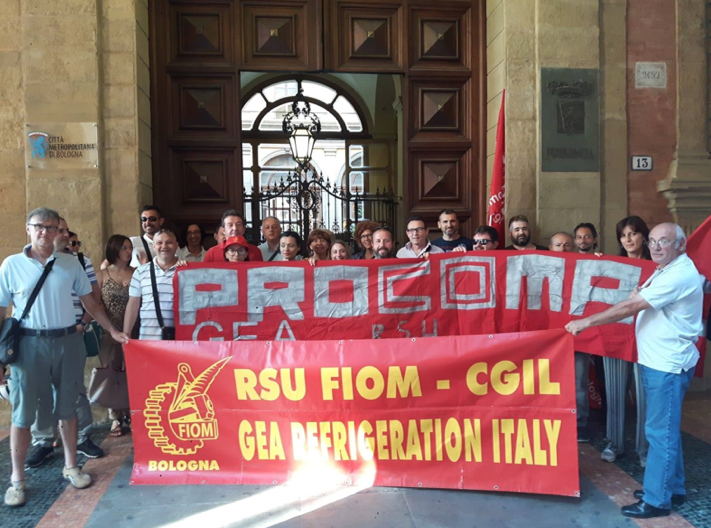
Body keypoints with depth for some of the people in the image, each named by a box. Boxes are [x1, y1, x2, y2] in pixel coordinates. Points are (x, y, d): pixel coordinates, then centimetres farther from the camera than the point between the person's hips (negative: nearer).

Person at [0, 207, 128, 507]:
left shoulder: (70, 263, 4)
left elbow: (90, 302, 10)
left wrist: (112, 331, 4)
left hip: (68, 342, 2)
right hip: (29, 344, -2)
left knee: (67, 407, 12)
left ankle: (71, 467, 26)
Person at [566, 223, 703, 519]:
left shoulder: (679, 275, -19)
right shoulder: (665, 272, 15)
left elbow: (630, 307, -22)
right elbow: (637, 305, 21)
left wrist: (586, 322, -18)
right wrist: (640, 294, 1)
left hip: (668, 364, -10)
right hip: (657, 361, 10)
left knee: (660, 432, -3)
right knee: (665, 429, 18)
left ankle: (657, 500, 7)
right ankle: (672, 488, 31)